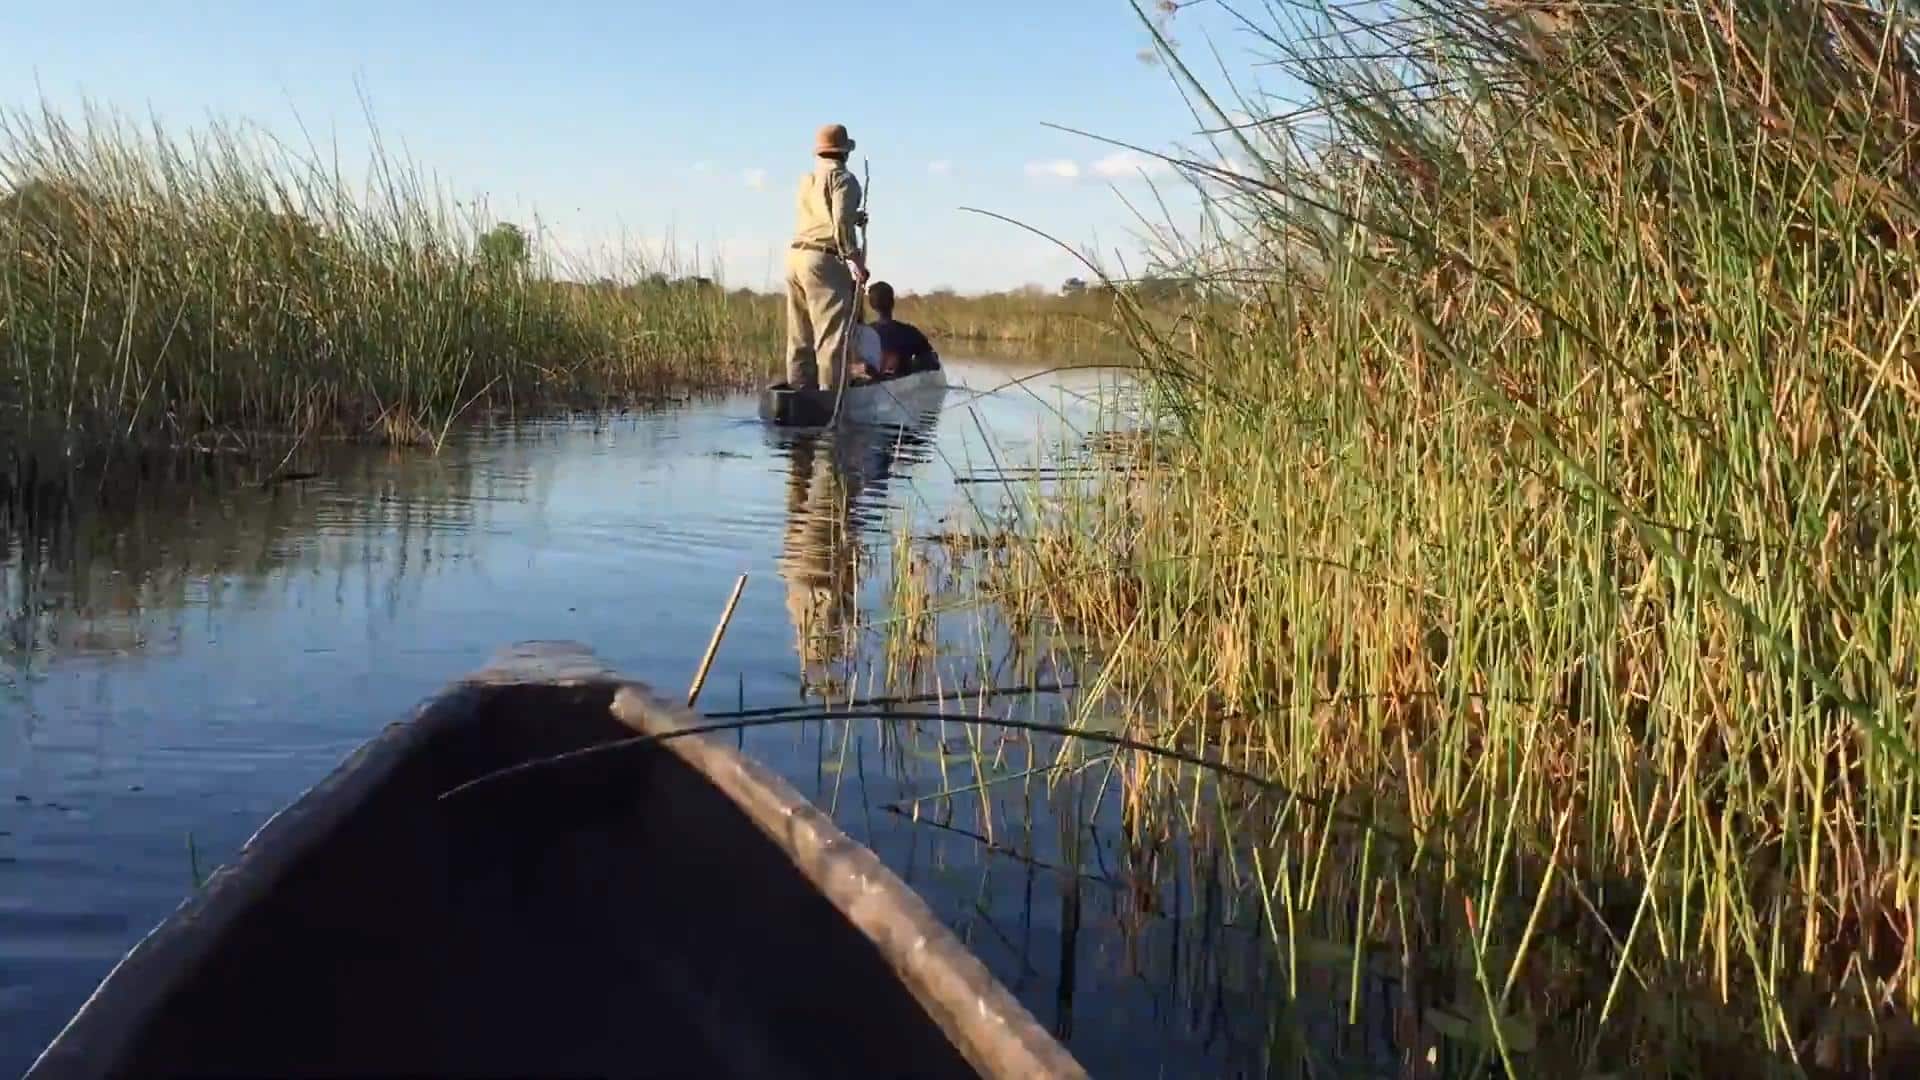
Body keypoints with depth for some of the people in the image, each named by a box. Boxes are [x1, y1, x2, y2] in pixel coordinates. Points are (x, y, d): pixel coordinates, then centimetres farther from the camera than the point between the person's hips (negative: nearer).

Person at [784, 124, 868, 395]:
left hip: (795, 256, 8)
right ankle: (831, 395, -12)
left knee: (800, 336, 10)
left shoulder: (806, 180, 20)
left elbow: (821, 220, 15)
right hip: (824, 260, -8)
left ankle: (800, 391, 12)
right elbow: (842, 220, -16)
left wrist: (853, 219, 25)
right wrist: (853, 258, -17)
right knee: (834, 334, -8)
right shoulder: (841, 178, -3)